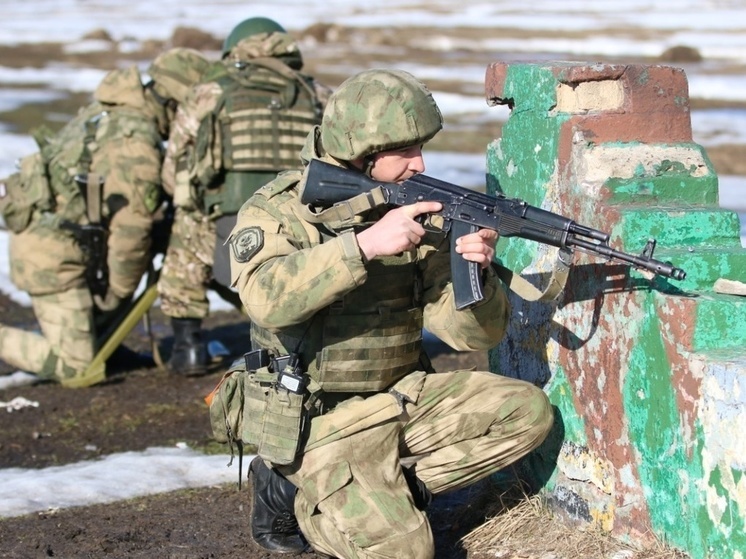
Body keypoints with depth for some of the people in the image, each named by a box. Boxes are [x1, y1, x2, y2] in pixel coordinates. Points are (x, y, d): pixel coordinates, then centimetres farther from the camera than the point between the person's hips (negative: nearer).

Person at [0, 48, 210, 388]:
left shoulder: (109, 110, 6)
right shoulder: (138, 146, -22)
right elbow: (130, 230, -17)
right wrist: (117, 293, -2)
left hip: (37, 229, 9)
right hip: (54, 251, -9)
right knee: (78, 370, -2)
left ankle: (96, 340, 25)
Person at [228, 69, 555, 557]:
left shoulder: (418, 212, 2)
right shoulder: (278, 210, -12)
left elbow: (473, 333, -2)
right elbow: (267, 299, -33)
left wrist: (474, 272, -23)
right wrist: (365, 244, -37)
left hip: (404, 399, 6)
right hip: (319, 420, -6)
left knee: (527, 412, -5)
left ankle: (390, 491, 1)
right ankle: (294, 492, 5)